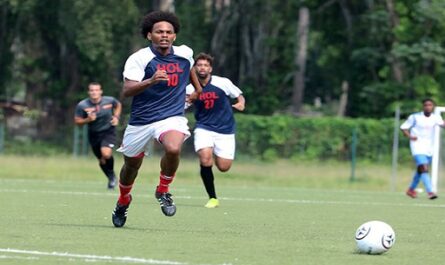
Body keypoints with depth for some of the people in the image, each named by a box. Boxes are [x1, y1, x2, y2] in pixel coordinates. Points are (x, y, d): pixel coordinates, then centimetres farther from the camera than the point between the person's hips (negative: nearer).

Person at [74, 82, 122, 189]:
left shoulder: (109, 101, -11)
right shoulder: (82, 105, -14)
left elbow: (118, 105, 13)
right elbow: (77, 121, -7)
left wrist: (116, 117, -3)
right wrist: (88, 119, -25)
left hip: (108, 132, -2)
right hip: (94, 135, 2)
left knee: (106, 154, -26)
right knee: (102, 160, 10)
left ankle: (112, 174, 1)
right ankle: (111, 178, 36)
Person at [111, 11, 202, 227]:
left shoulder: (185, 53, 1)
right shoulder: (139, 58, -12)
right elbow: (127, 90, -24)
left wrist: (197, 88, 35)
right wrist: (151, 81, -39)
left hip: (172, 117, 1)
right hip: (141, 120, -1)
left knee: (173, 149, -32)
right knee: (131, 165, 15)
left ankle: (163, 190, -5)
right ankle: (123, 201, 47)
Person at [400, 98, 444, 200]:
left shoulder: (436, 118, 1)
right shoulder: (415, 117, -7)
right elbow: (404, 127, 0)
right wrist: (409, 136, -18)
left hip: (429, 148, 5)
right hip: (418, 147, -5)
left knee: (420, 170, 18)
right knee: (424, 168, -20)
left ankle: (411, 189, 37)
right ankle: (430, 192, -27)